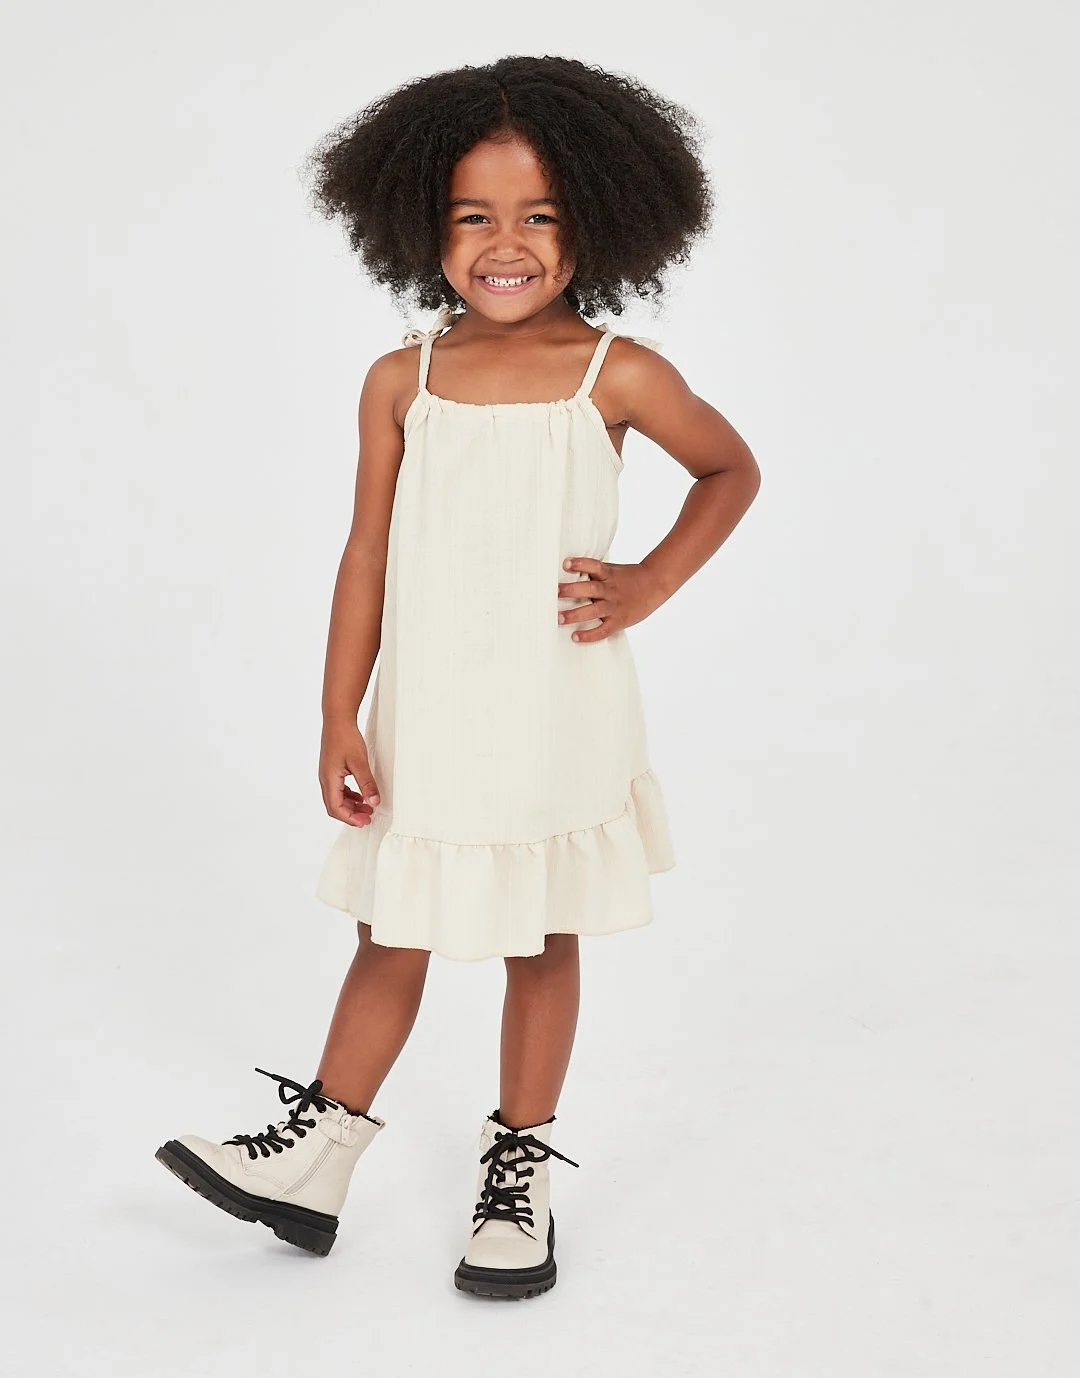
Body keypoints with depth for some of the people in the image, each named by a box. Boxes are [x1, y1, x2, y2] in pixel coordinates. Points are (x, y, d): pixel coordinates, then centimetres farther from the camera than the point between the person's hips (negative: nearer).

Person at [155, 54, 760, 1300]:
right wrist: (338, 718, -1)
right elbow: (369, 555, 0)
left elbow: (731, 470, 8)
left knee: (543, 948, 12)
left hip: (557, 719, -2)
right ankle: (314, 1159, 29)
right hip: (425, 717, 2)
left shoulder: (617, 376, -9)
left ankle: (517, 1172, 29)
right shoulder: (402, 381, -3)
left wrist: (649, 585, -3)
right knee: (390, 939, 14)